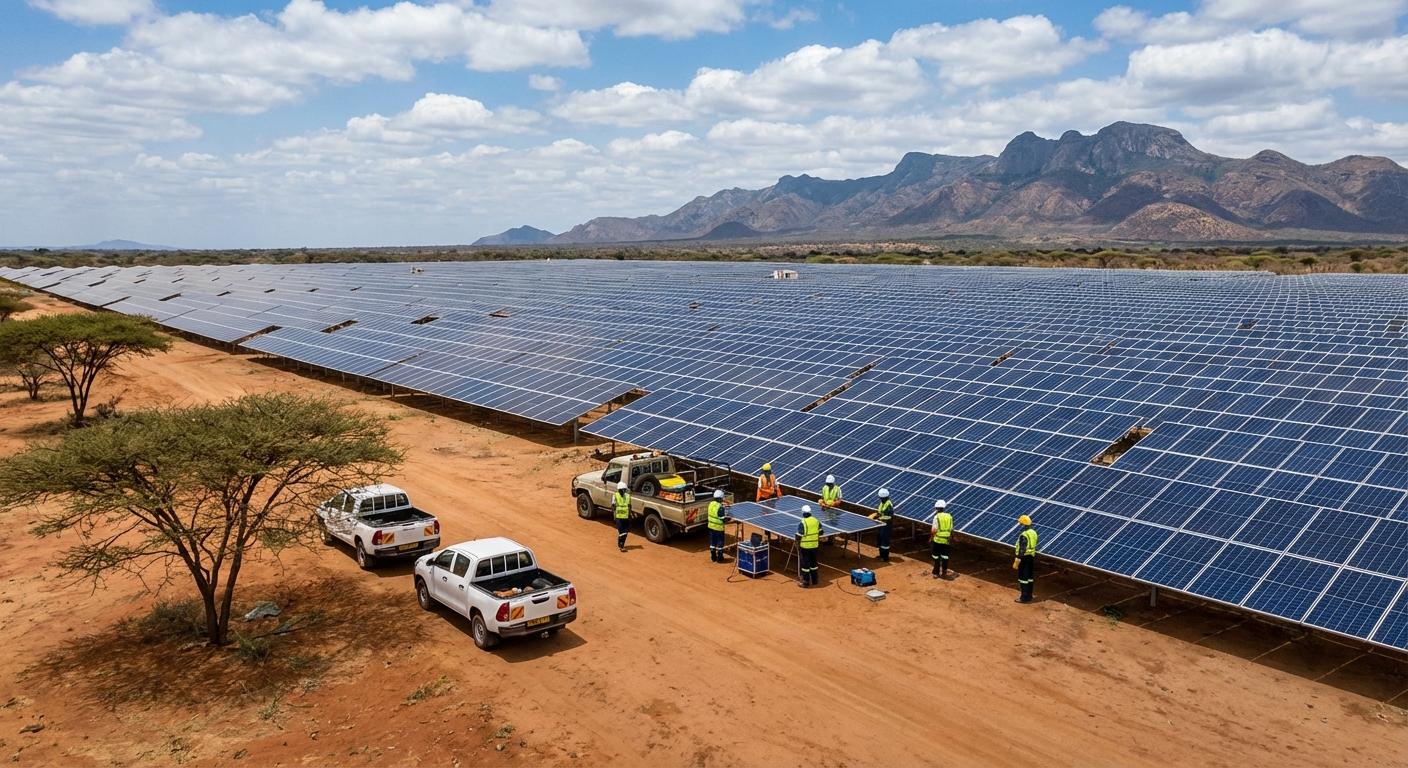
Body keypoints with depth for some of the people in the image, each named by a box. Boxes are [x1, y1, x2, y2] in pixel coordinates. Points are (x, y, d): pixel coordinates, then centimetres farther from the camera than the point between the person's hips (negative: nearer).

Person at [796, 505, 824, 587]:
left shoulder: (802, 523, -19)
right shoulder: (816, 521, -2)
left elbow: (799, 536, -17)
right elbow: (821, 532, 7)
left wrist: (797, 543, -1)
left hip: (804, 546, -5)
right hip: (814, 545, 5)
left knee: (805, 564, 5)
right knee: (813, 562, 19)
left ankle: (806, 582, 10)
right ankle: (814, 580, 29)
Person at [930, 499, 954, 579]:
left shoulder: (937, 517, -10)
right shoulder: (949, 516, 4)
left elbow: (934, 530, -12)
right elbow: (951, 530, 7)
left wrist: (931, 535, 5)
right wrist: (952, 538, 19)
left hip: (938, 539, -4)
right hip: (946, 540, 4)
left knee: (936, 557, 8)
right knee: (945, 556, 10)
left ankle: (936, 573, 12)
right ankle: (944, 573, 13)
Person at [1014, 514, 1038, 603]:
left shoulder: (1023, 535, -23)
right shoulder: (1033, 532, 5)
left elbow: (1022, 549, -25)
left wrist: (1017, 561, -21)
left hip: (1024, 557, -9)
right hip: (1031, 556, 9)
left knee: (1023, 577, -1)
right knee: (1029, 576, 16)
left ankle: (1024, 597, 4)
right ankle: (1029, 596, 25)